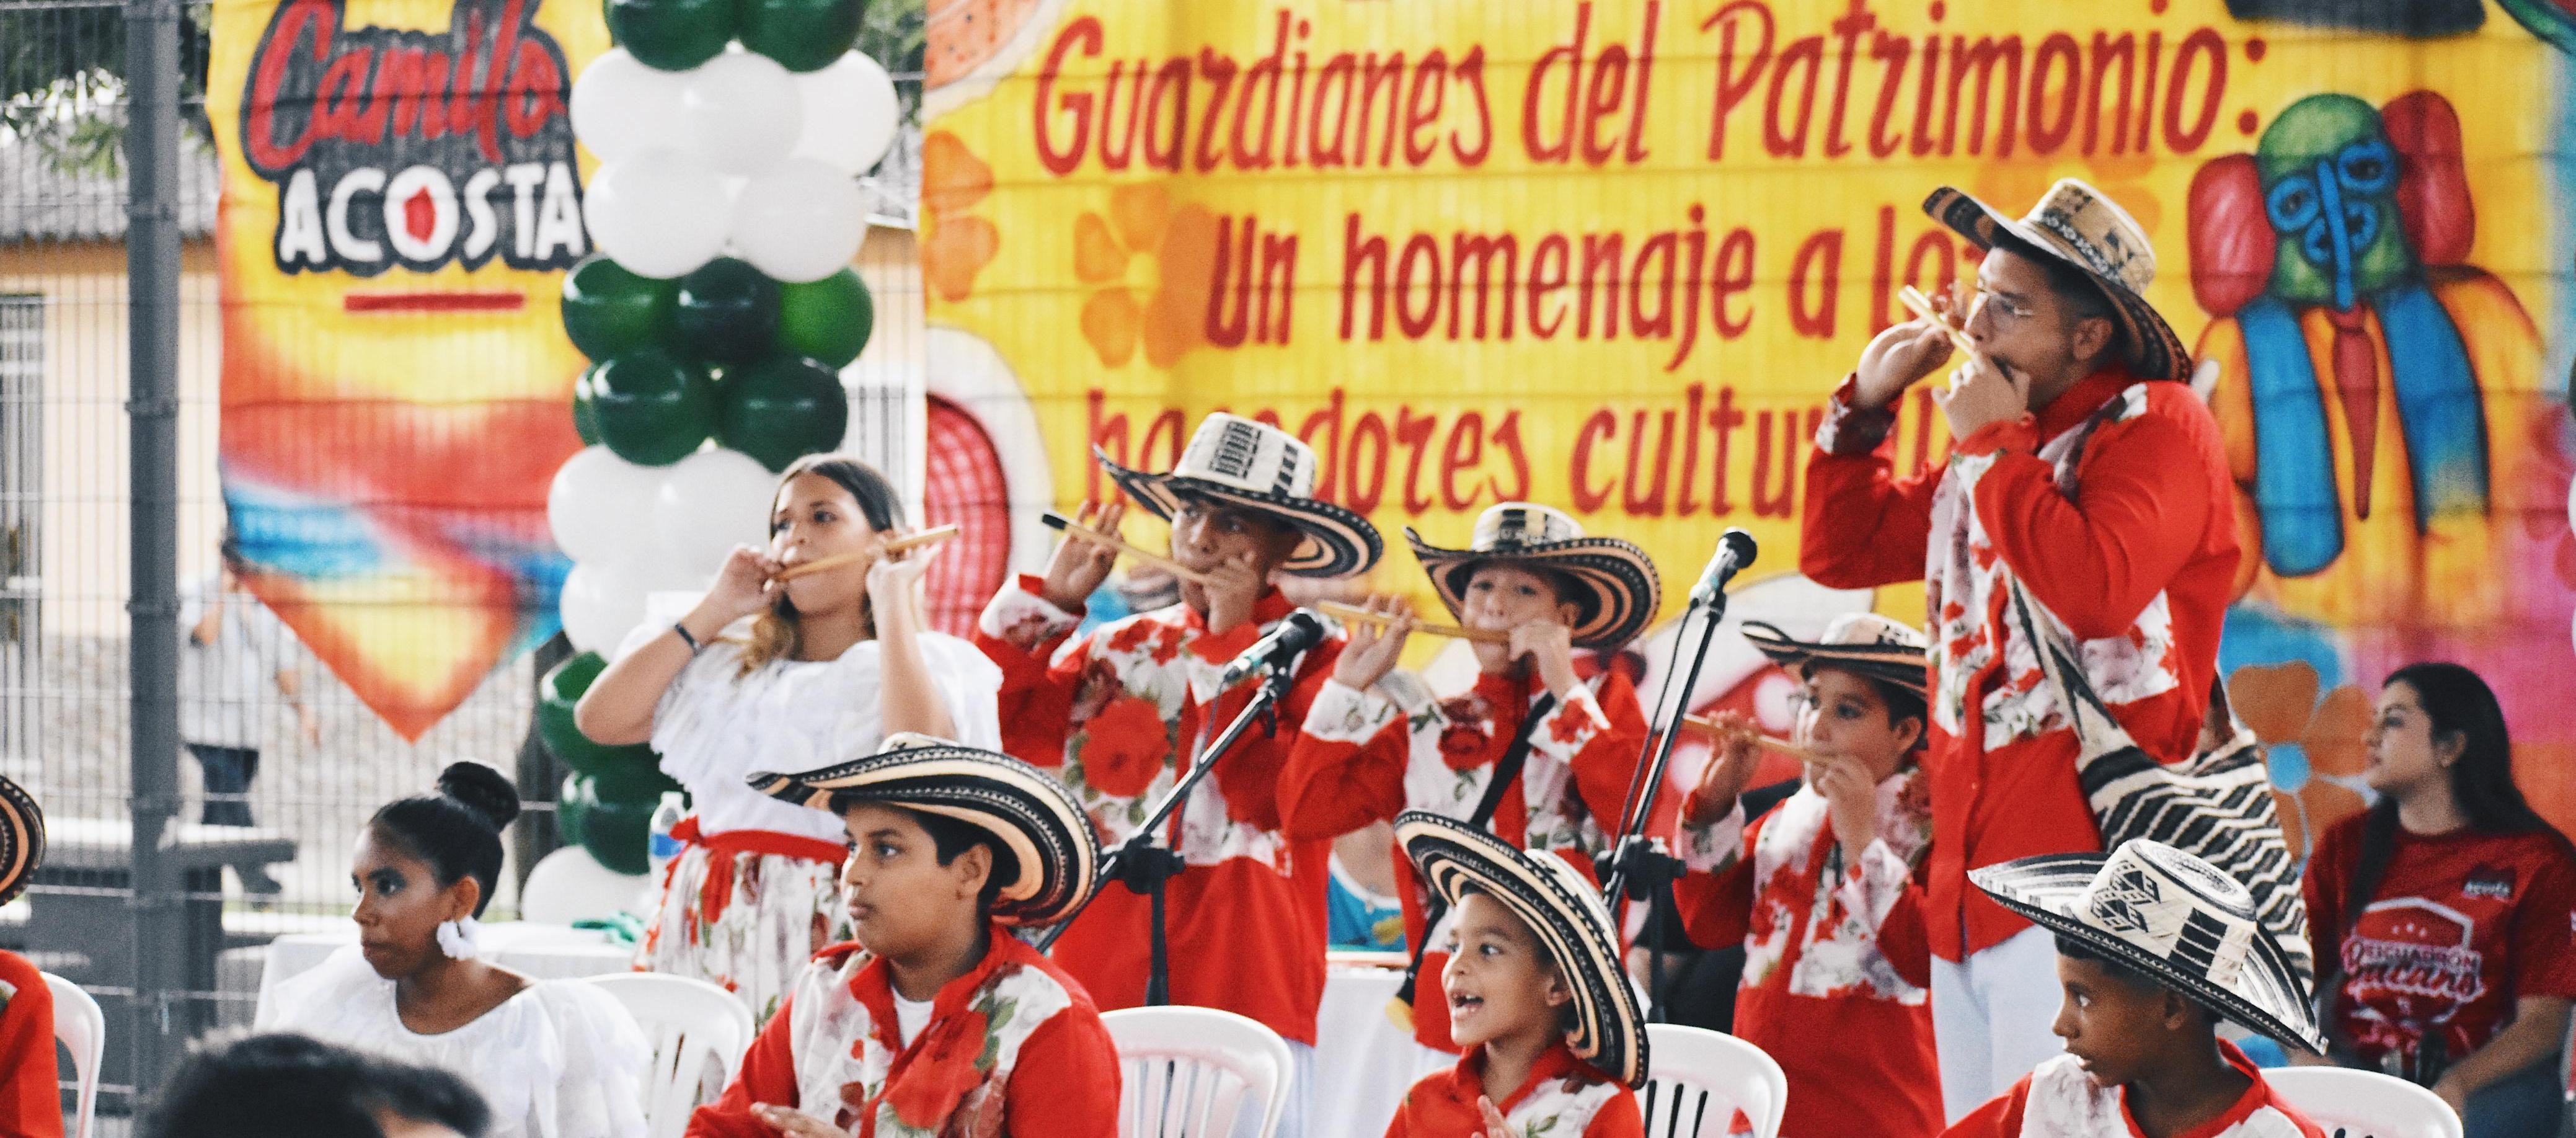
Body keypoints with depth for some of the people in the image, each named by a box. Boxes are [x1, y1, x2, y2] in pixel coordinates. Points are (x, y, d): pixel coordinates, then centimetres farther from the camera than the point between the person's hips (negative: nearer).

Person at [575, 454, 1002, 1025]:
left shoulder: (922, 664, 7)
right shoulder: (732, 672, 20)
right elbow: (598, 719, 10)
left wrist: (892, 601, -6)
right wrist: (717, 610, 12)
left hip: (829, 937, -4)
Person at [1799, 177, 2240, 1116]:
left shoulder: (2156, 423, -6)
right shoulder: (1985, 457, 20)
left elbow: (2097, 585, -23)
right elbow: (1841, 549, 27)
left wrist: (1995, 448, -12)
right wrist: (1867, 402, 15)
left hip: (2086, 861, -9)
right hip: (1971, 883, 9)